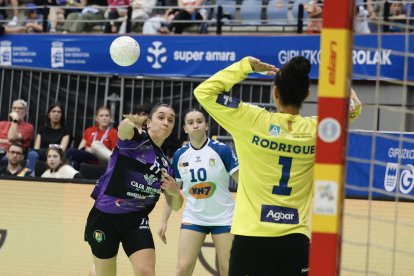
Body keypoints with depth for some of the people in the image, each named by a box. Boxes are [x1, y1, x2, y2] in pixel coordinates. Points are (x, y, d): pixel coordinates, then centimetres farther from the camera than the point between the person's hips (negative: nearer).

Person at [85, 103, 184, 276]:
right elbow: (123, 130, -33)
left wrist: (175, 193, -9)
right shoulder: (135, 139, -6)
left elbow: (175, 206, 16)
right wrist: (131, 123, -59)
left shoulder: (166, 165, 11)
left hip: (137, 221, 4)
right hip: (105, 216, -4)